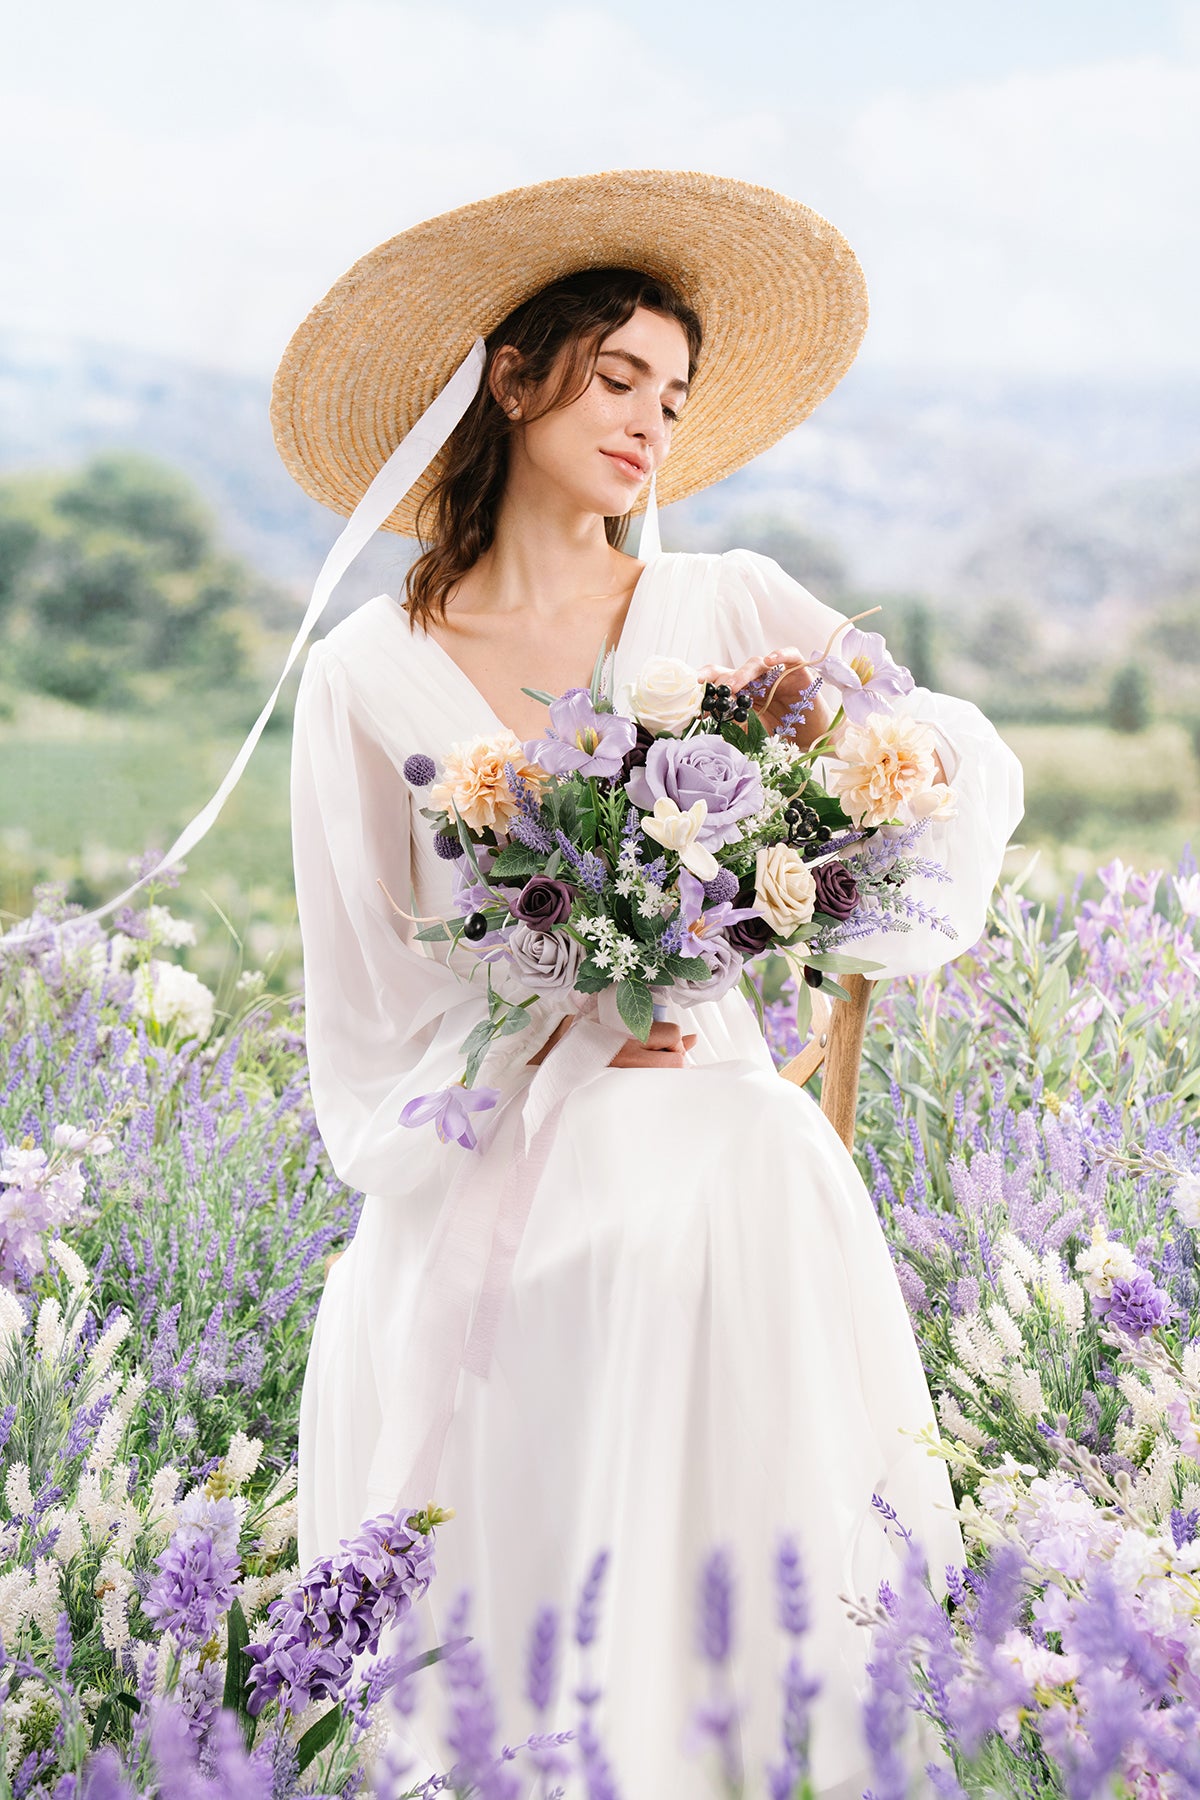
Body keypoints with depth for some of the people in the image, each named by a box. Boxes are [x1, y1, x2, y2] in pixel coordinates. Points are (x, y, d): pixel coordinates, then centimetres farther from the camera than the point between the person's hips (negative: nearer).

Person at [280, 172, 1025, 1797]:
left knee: (755, 1623, 7)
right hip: (494, 1215, -1)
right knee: (508, 1659, 6)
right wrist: (541, 1037, -16)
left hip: (721, 1193, 2)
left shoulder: (730, 609, 4)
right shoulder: (369, 677, 0)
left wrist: (844, 716, -17)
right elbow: (369, 998, 1)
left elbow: (978, 780, 2)